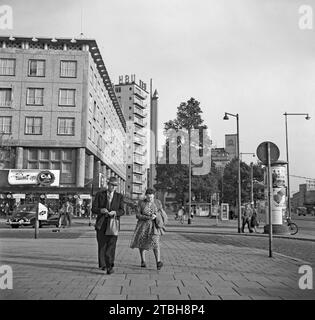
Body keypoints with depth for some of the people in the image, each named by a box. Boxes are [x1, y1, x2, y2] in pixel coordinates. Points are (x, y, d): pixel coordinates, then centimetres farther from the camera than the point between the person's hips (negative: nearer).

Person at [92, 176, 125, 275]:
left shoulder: (119, 196, 8)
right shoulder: (99, 194, 6)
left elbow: (122, 211, 2)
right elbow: (93, 209, 2)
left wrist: (115, 212, -19)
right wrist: (101, 210, -19)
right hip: (101, 223, 1)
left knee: (111, 244, -11)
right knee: (102, 244, 6)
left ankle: (110, 266, -9)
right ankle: (102, 264, 22)